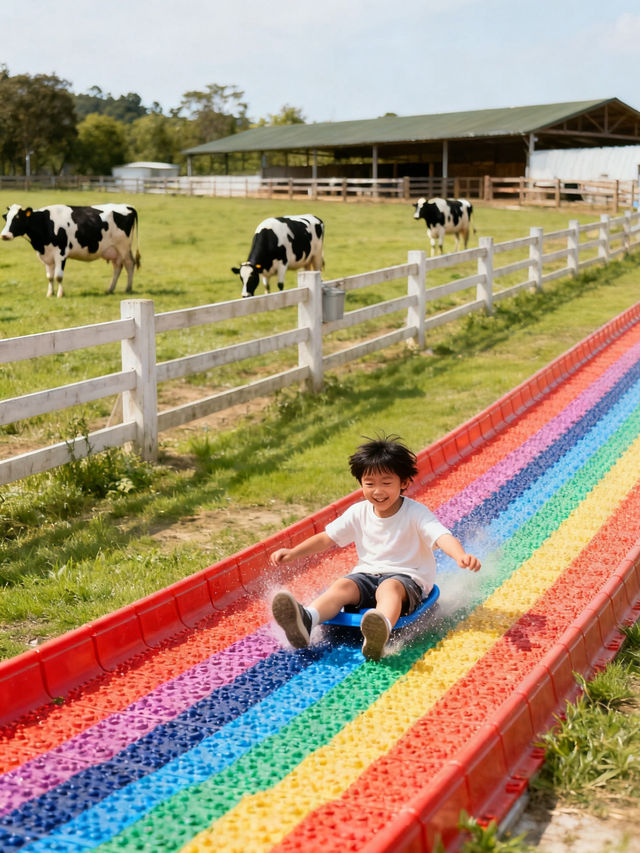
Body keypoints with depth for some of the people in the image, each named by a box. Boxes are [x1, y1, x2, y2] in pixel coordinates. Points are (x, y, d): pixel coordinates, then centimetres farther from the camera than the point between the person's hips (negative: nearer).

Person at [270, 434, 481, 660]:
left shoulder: (416, 513, -8)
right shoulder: (358, 513, 7)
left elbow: (442, 537, -24)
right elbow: (327, 538, 14)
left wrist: (461, 556, -45)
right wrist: (292, 553, 3)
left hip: (406, 577, -5)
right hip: (367, 575, 5)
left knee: (389, 587, -38)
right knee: (341, 586, -26)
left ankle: (381, 629, -71)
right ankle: (305, 621, -54)